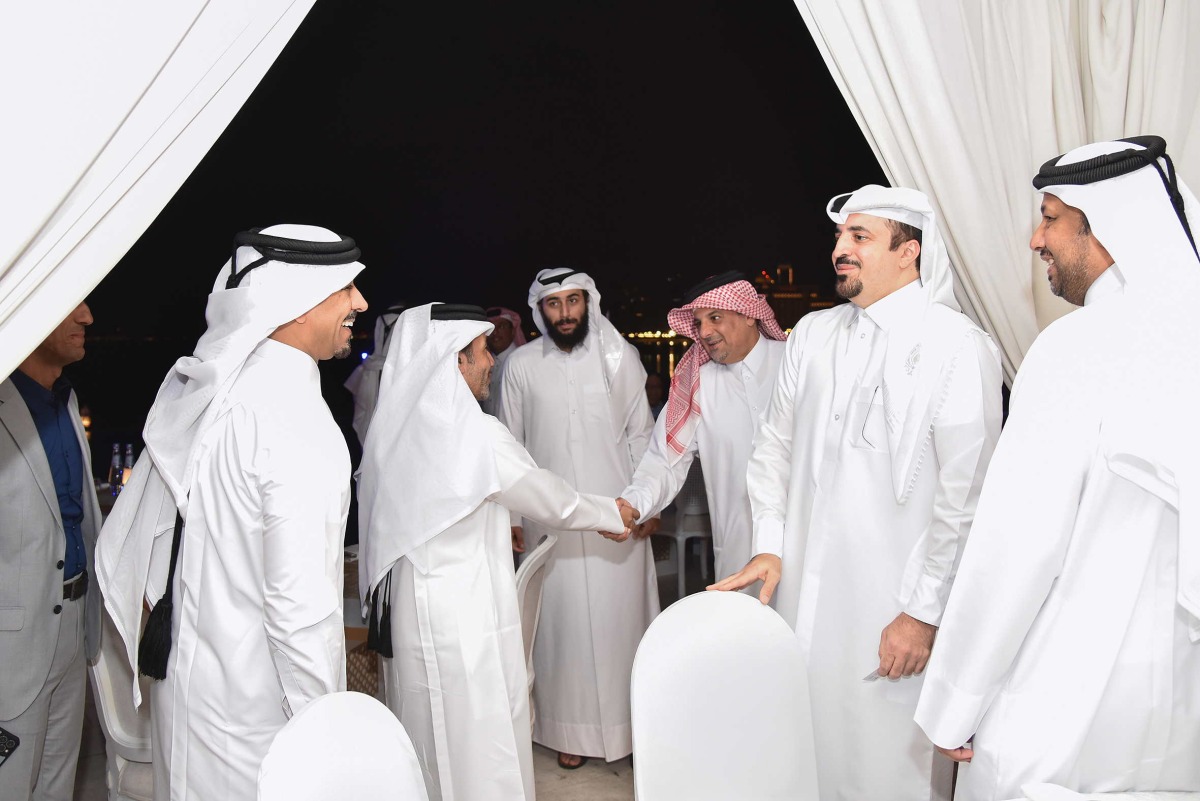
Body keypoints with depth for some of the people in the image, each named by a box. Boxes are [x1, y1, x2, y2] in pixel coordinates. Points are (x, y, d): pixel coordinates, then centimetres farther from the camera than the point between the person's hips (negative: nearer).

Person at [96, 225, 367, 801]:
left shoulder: (200, 389, 2)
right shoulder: (295, 413, -25)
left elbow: (123, 546, 11)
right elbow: (299, 597, -28)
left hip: (187, 666, 8)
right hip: (253, 705, -8)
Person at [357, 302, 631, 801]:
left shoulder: (394, 428, 1)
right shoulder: (478, 435, -20)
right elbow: (552, 502, -8)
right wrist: (612, 516, 9)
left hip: (405, 611, 7)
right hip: (465, 623, -7)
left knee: (428, 741, 21)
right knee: (481, 746, 9)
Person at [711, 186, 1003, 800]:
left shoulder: (957, 346, -10)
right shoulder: (812, 334, 7)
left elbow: (965, 496, -12)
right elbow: (775, 443, 13)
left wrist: (923, 613, -12)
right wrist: (768, 546, 4)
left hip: (895, 610, -5)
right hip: (804, 591, 5)